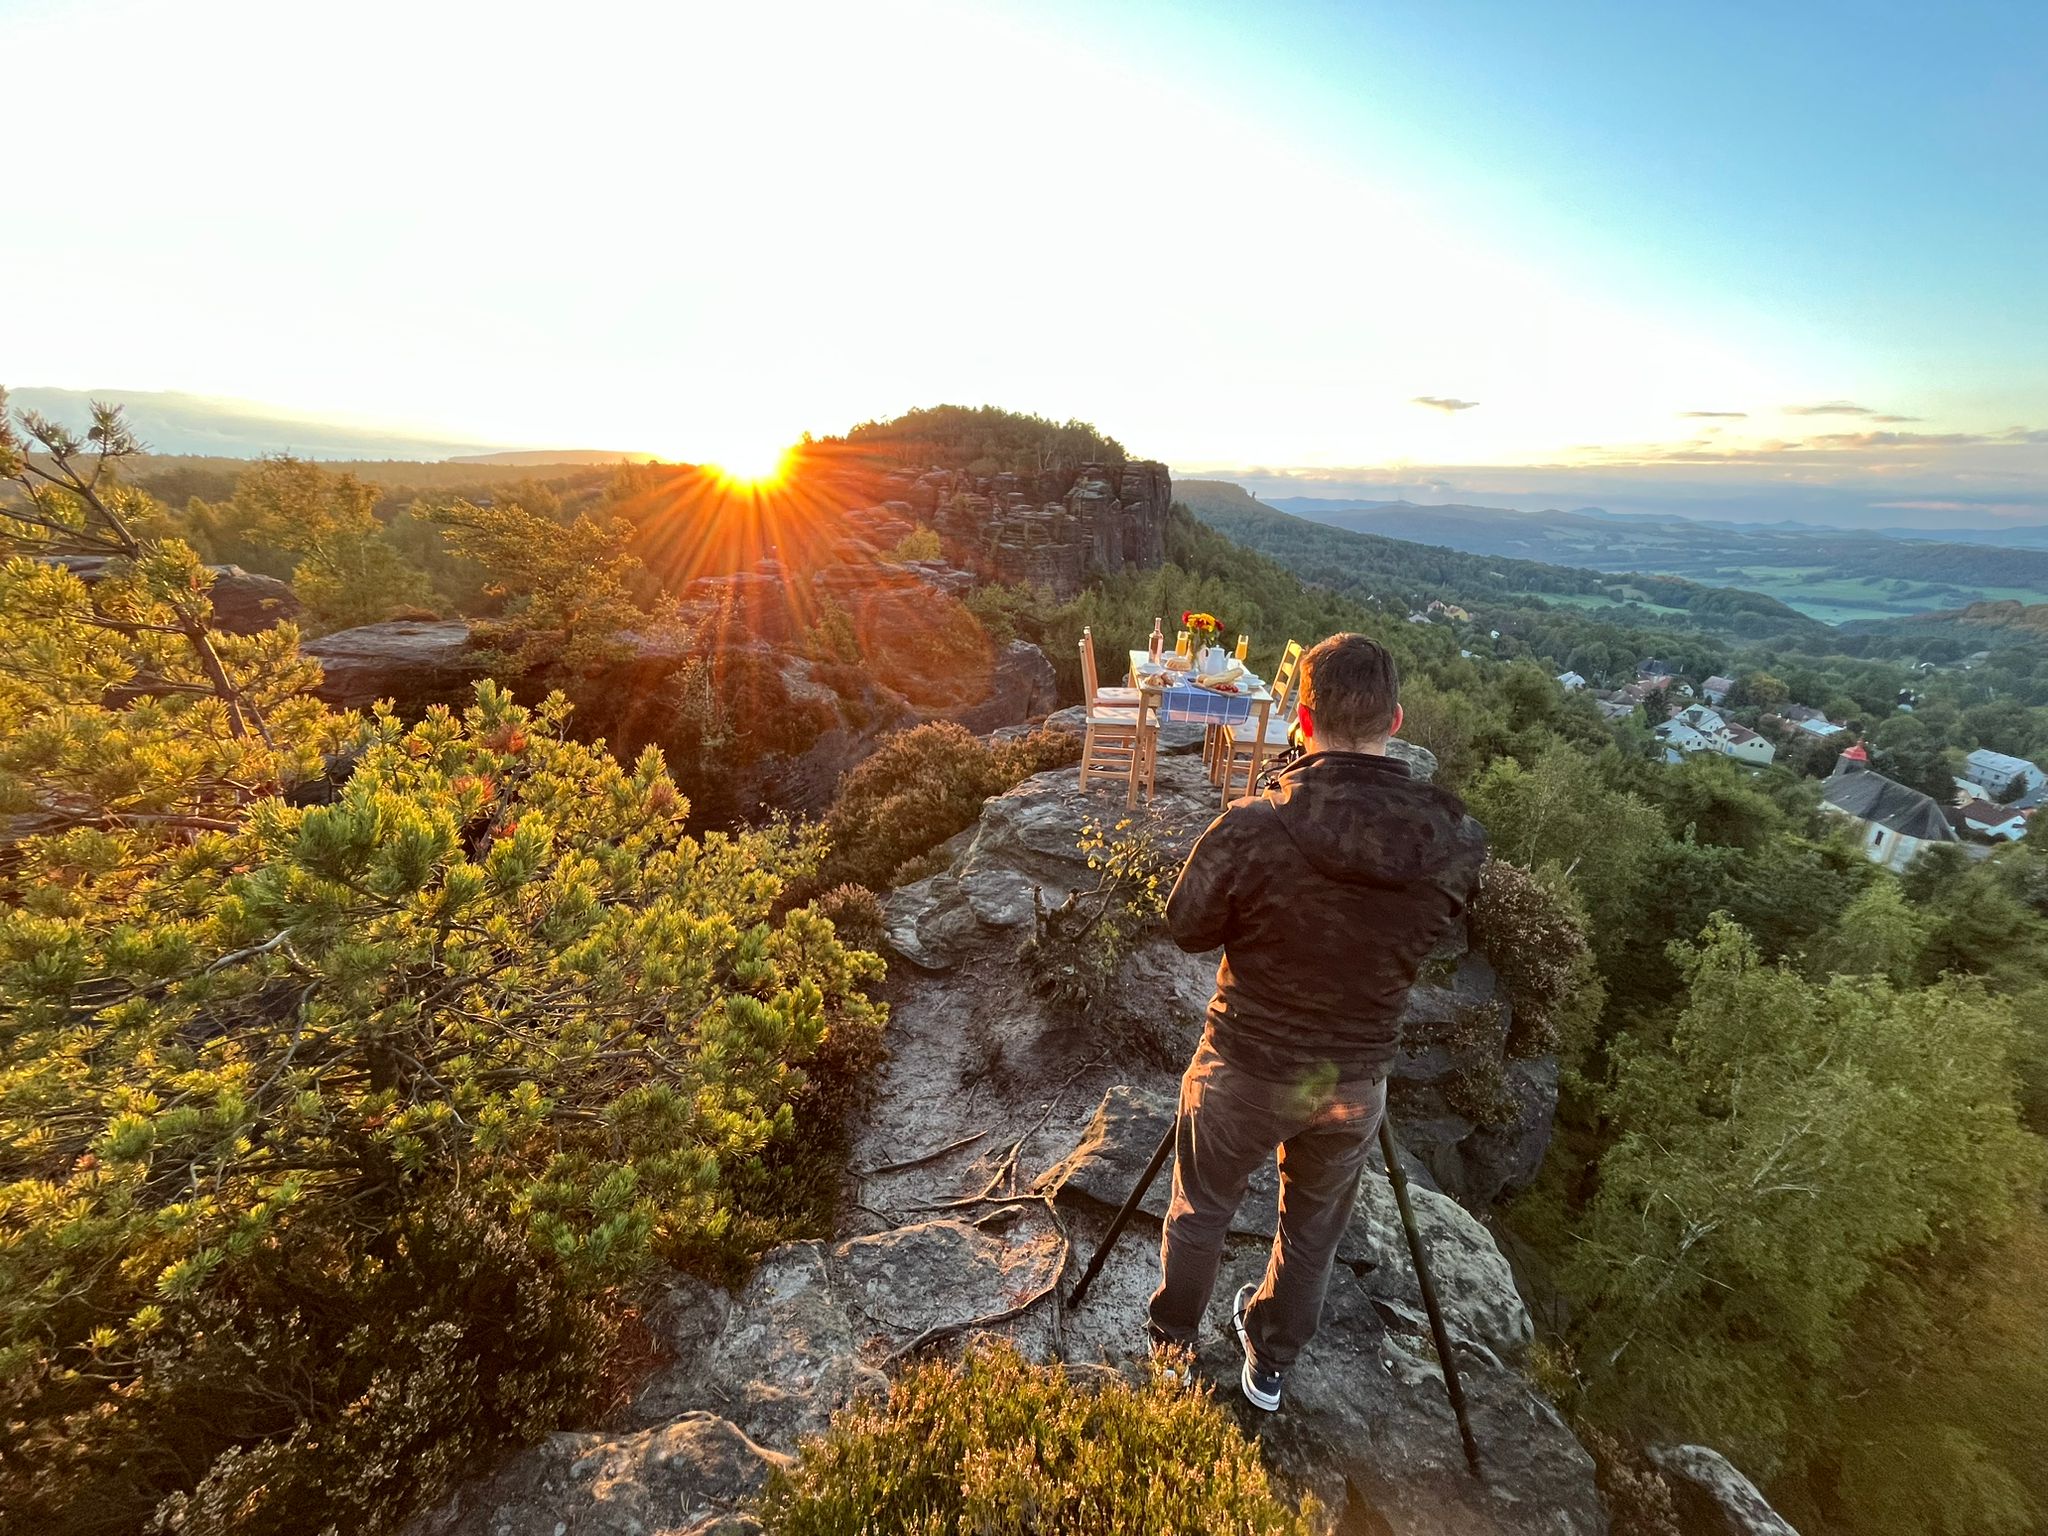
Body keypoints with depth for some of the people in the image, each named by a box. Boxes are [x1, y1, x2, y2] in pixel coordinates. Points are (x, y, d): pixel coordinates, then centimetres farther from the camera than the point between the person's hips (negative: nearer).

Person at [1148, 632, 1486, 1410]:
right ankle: (1269, 1364, 53)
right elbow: (1432, 934, 1)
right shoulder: (1457, 844, -18)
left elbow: (1187, 926, -13)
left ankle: (1172, 1345, 51)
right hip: (1355, 1081, 3)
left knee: (1199, 1212, 26)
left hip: (1246, 1069, -2)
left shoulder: (1252, 828, -29)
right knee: (1313, 1231, 29)